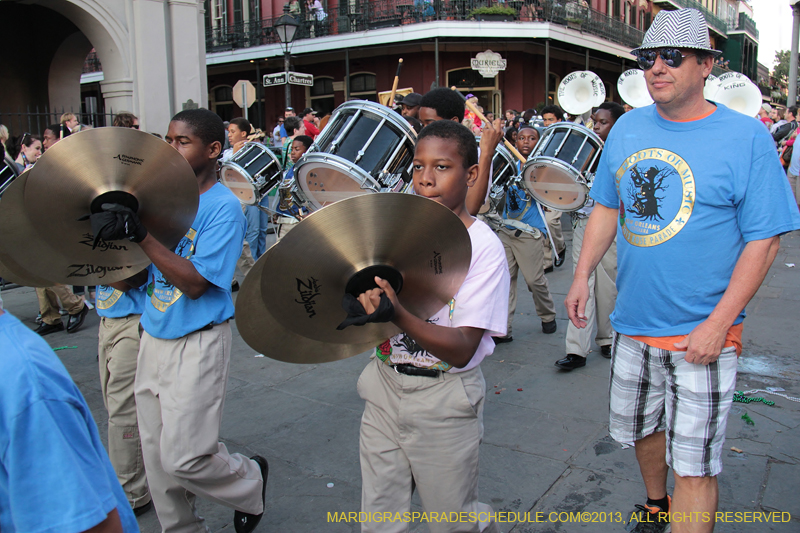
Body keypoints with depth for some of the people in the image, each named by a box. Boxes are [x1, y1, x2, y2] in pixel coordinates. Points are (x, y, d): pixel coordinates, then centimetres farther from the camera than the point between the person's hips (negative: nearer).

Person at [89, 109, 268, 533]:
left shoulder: (223, 207, -12)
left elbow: (195, 283, -20)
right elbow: (133, 279, 8)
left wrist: (141, 233, -25)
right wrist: (115, 234, -10)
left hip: (197, 343, -7)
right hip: (153, 338, 7)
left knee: (183, 458, -5)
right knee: (157, 455, 13)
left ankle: (251, 479, 23)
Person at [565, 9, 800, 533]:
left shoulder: (745, 136, -10)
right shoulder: (627, 128, 4)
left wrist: (718, 323, -18)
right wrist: (583, 275, 3)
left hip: (701, 332, -5)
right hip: (632, 322, 5)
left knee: (693, 463, 0)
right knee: (641, 427, 23)